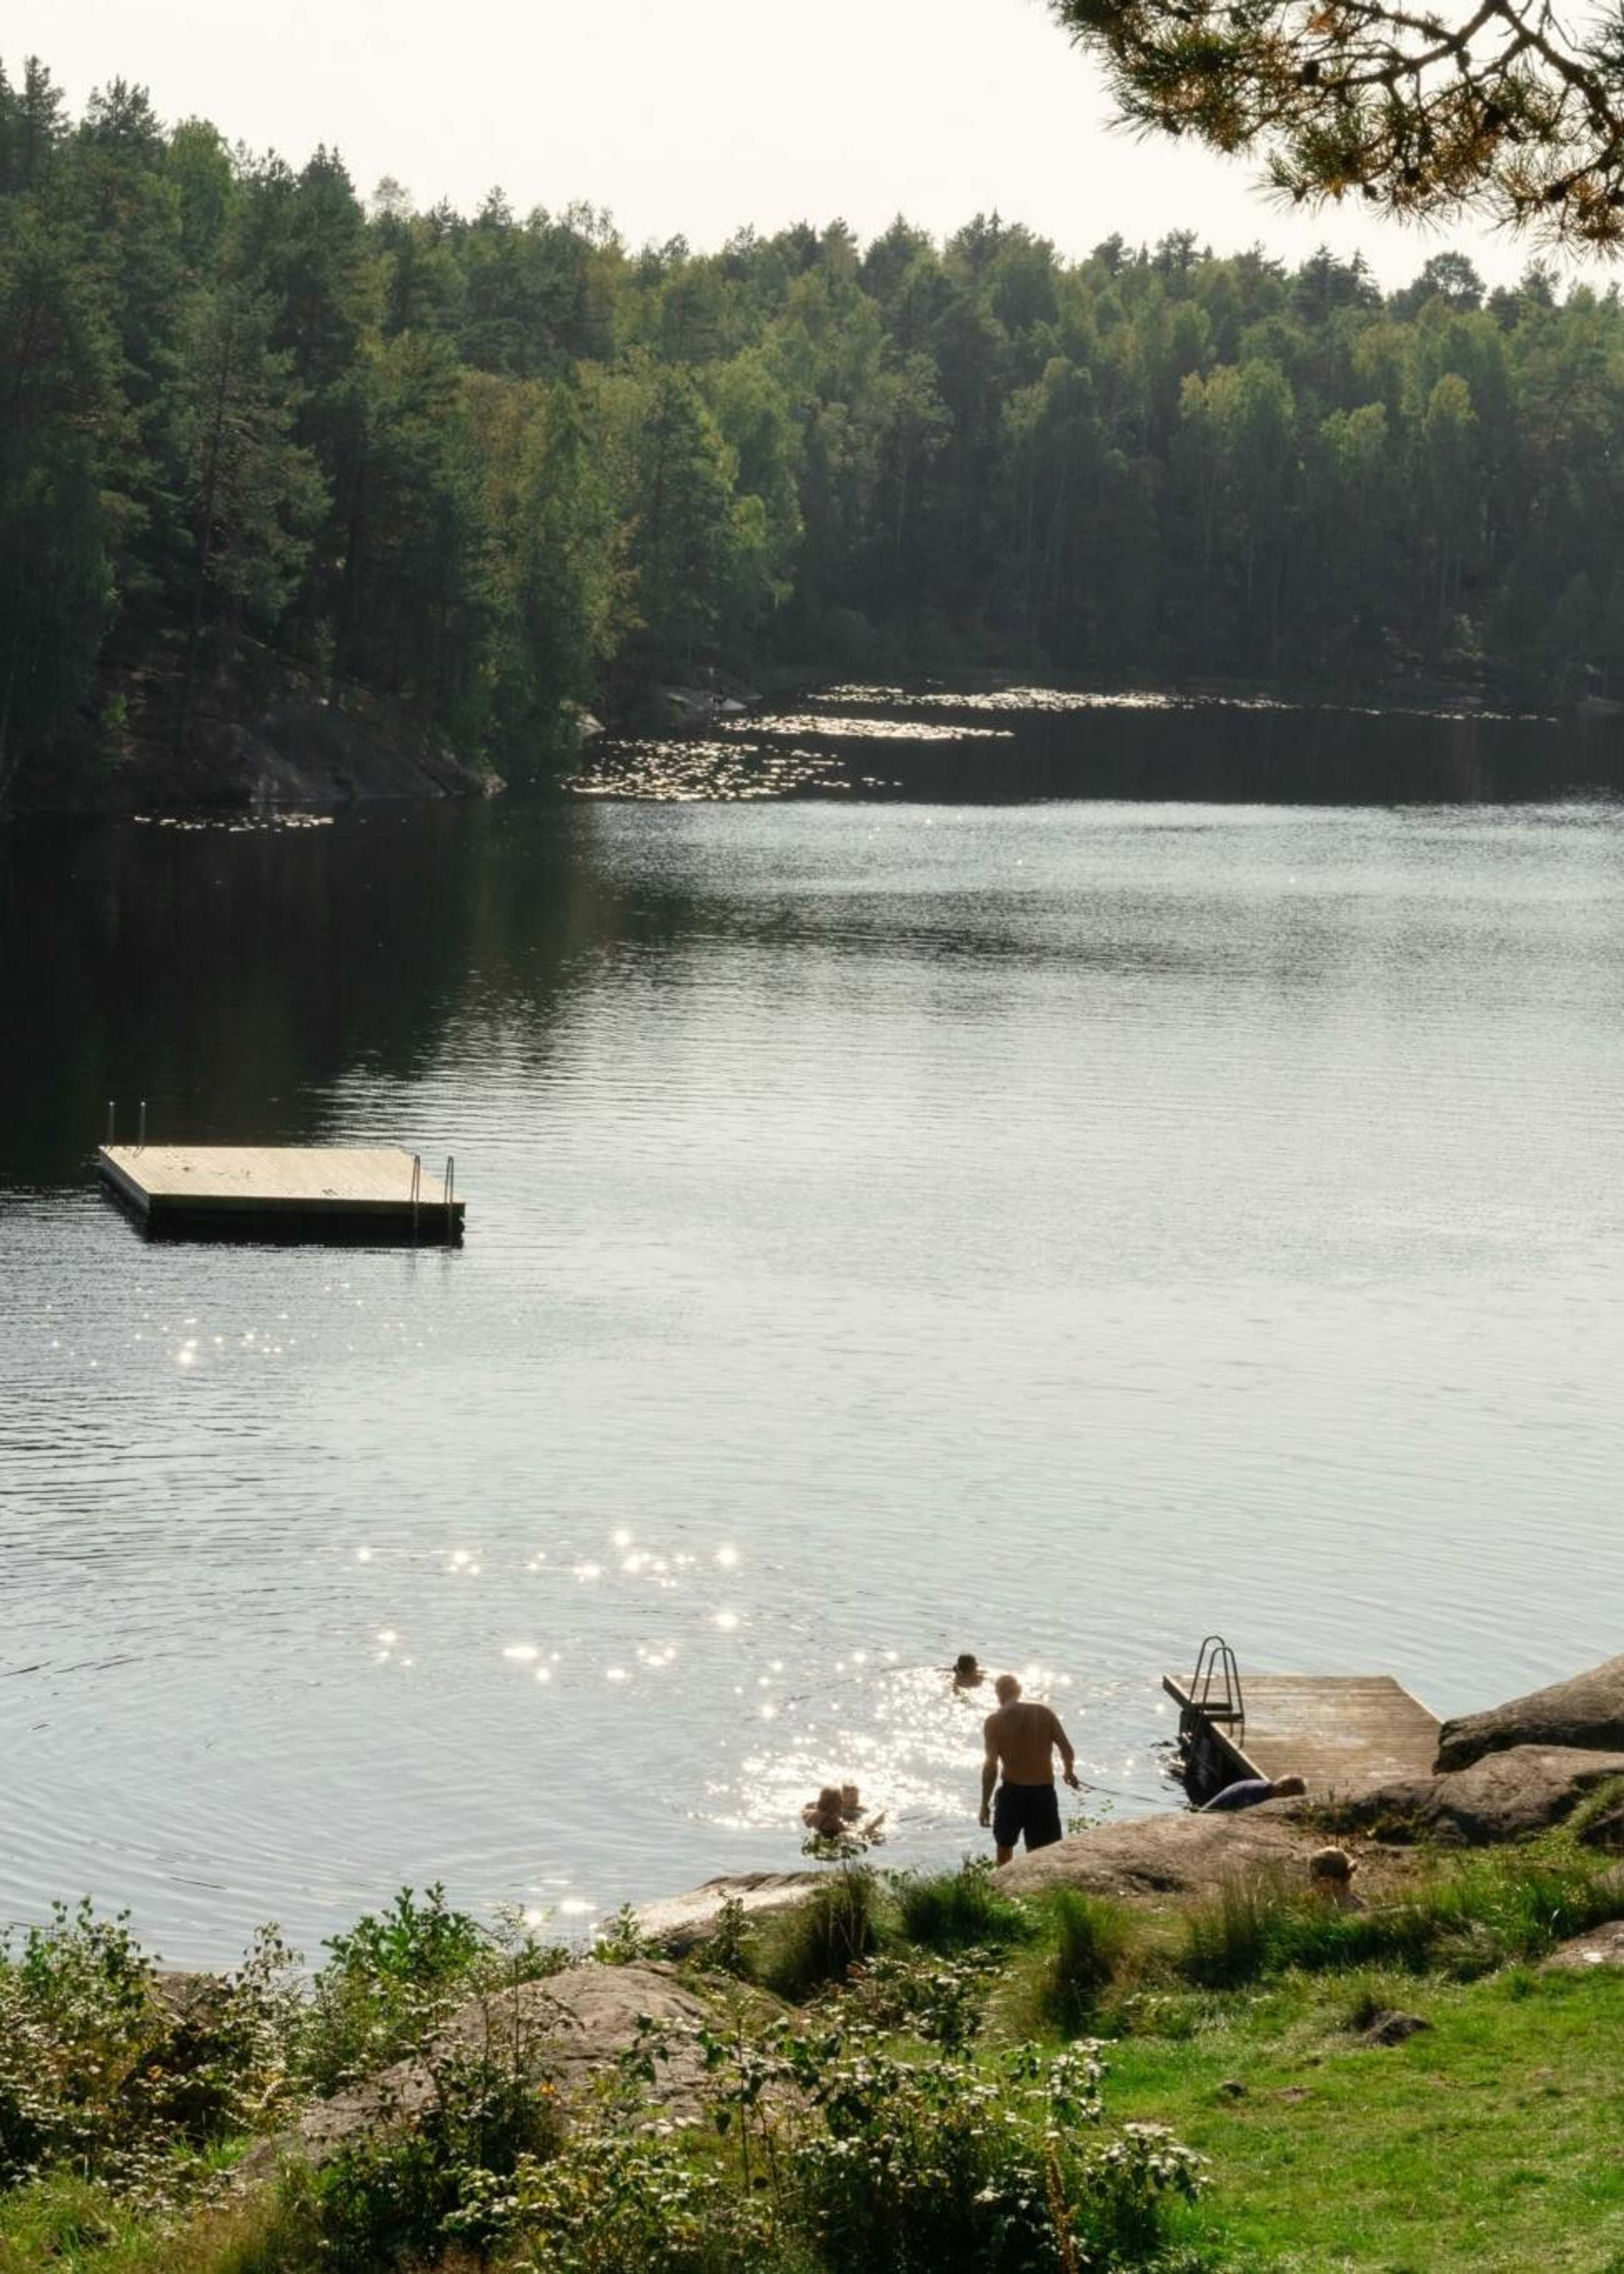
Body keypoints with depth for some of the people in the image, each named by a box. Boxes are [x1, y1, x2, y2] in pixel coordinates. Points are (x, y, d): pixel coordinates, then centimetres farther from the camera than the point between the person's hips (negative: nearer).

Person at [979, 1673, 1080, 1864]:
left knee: (1005, 1846, 21)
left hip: (1013, 1792, -1)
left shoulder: (995, 1721, -7)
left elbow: (991, 1766, -13)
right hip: (1044, 1792, 2)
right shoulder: (1044, 1713, 0)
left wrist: (985, 1804, -7)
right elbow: (1067, 1749, -1)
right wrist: (1070, 1772, 21)